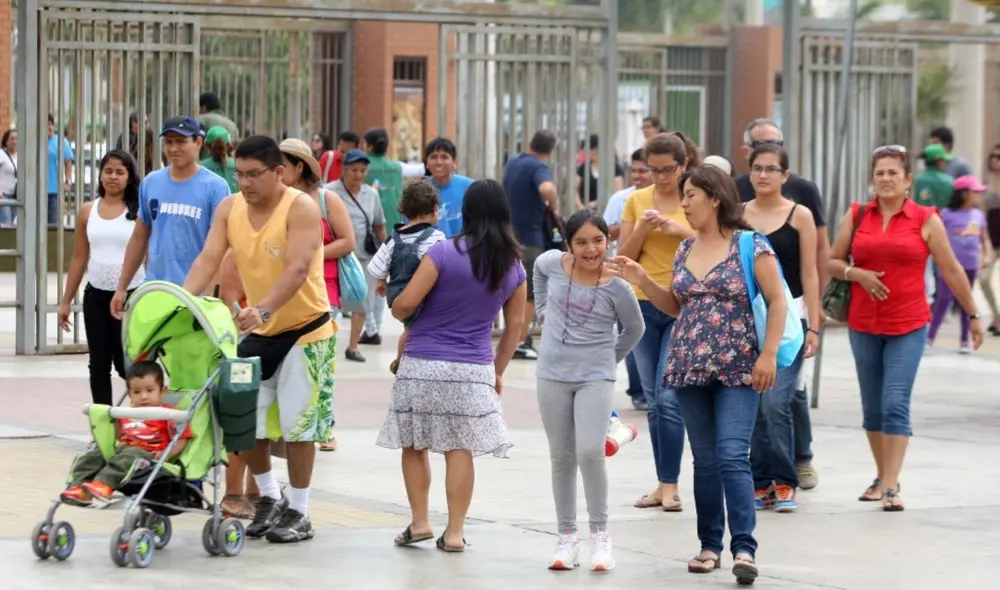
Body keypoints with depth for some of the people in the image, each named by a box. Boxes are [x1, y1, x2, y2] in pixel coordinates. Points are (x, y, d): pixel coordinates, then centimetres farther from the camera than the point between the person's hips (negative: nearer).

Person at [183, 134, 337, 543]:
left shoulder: (301, 208, -20)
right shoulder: (229, 209, -3)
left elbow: (298, 269, -31)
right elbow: (208, 260, -9)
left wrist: (263, 309, -45)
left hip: (304, 328, -6)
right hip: (257, 329, 6)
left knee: (296, 422, -1)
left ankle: (298, 513, 11)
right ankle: (270, 497, 26)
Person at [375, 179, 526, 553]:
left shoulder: (445, 252, -11)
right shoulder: (514, 266, 4)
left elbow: (406, 303, -12)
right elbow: (514, 325, 10)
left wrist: (396, 312, 11)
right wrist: (498, 371, 19)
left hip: (423, 364, -3)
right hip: (474, 369, 3)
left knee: (413, 445, 11)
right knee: (460, 449, 5)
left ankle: (419, 522, 11)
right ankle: (455, 531, 5)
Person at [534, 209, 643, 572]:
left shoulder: (616, 288, -13)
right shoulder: (554, 263, -6)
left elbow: (634, 330, 5)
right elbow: (538, 269, 21)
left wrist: (610, 358, 8)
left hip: (595, 378, -3)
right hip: (552, 375, 3)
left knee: (590, 453, -16)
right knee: (561, 457, 9)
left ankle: (600, 535, -3)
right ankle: (567, 537, 18)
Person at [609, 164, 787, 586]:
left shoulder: (750, 245, -5)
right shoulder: (685, 250, 12)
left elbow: (777, 301, -6)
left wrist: (768, 354, -13)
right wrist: (640, 279, 8)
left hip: (738, 371, -6)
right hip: (689, 370, 6)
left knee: (732, 457, -14)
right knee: (705, 460, 9)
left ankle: (744, 547, -16)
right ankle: (710, 546, 15)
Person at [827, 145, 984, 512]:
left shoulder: (926, 220, 0)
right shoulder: (856, 217, 5)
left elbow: (952, 271, 5)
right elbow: (832, 262, 10)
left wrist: (973, 316, 9)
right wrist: (857, 274, -10)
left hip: (908, 327, -3)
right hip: (864, 326, 3)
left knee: (896, 404, -13)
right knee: (872, 408, 10)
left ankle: (891, 486, -14)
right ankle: (882, 478, 23)